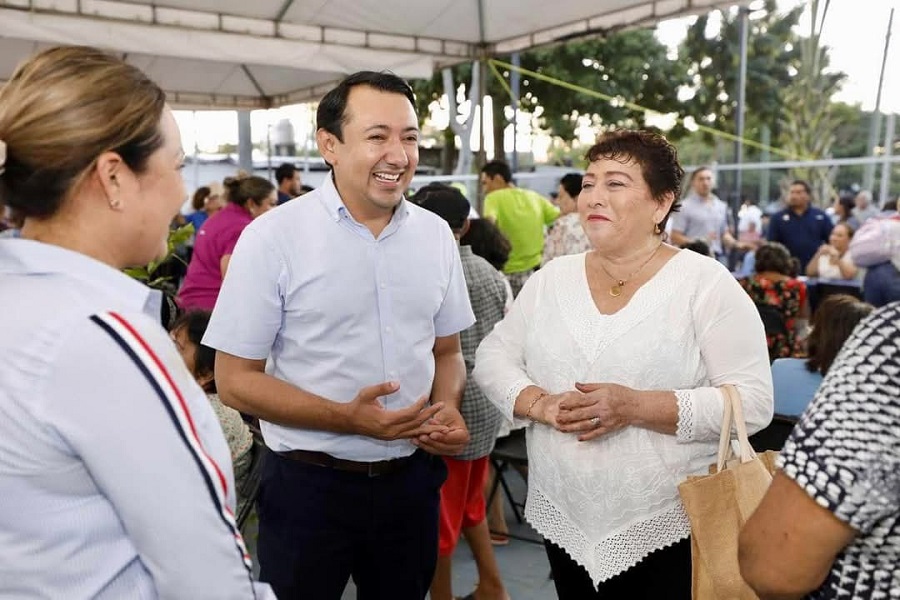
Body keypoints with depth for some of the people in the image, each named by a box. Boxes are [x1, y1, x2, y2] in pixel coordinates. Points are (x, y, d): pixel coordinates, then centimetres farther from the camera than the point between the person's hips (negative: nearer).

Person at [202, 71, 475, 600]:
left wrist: (449, 409, -10)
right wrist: (348, 418, -23)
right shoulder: (273, 237, -13)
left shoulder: (436, 234, 1)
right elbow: (236, 379, -11)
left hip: (412, 478, 4)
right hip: (309, 485, -4)